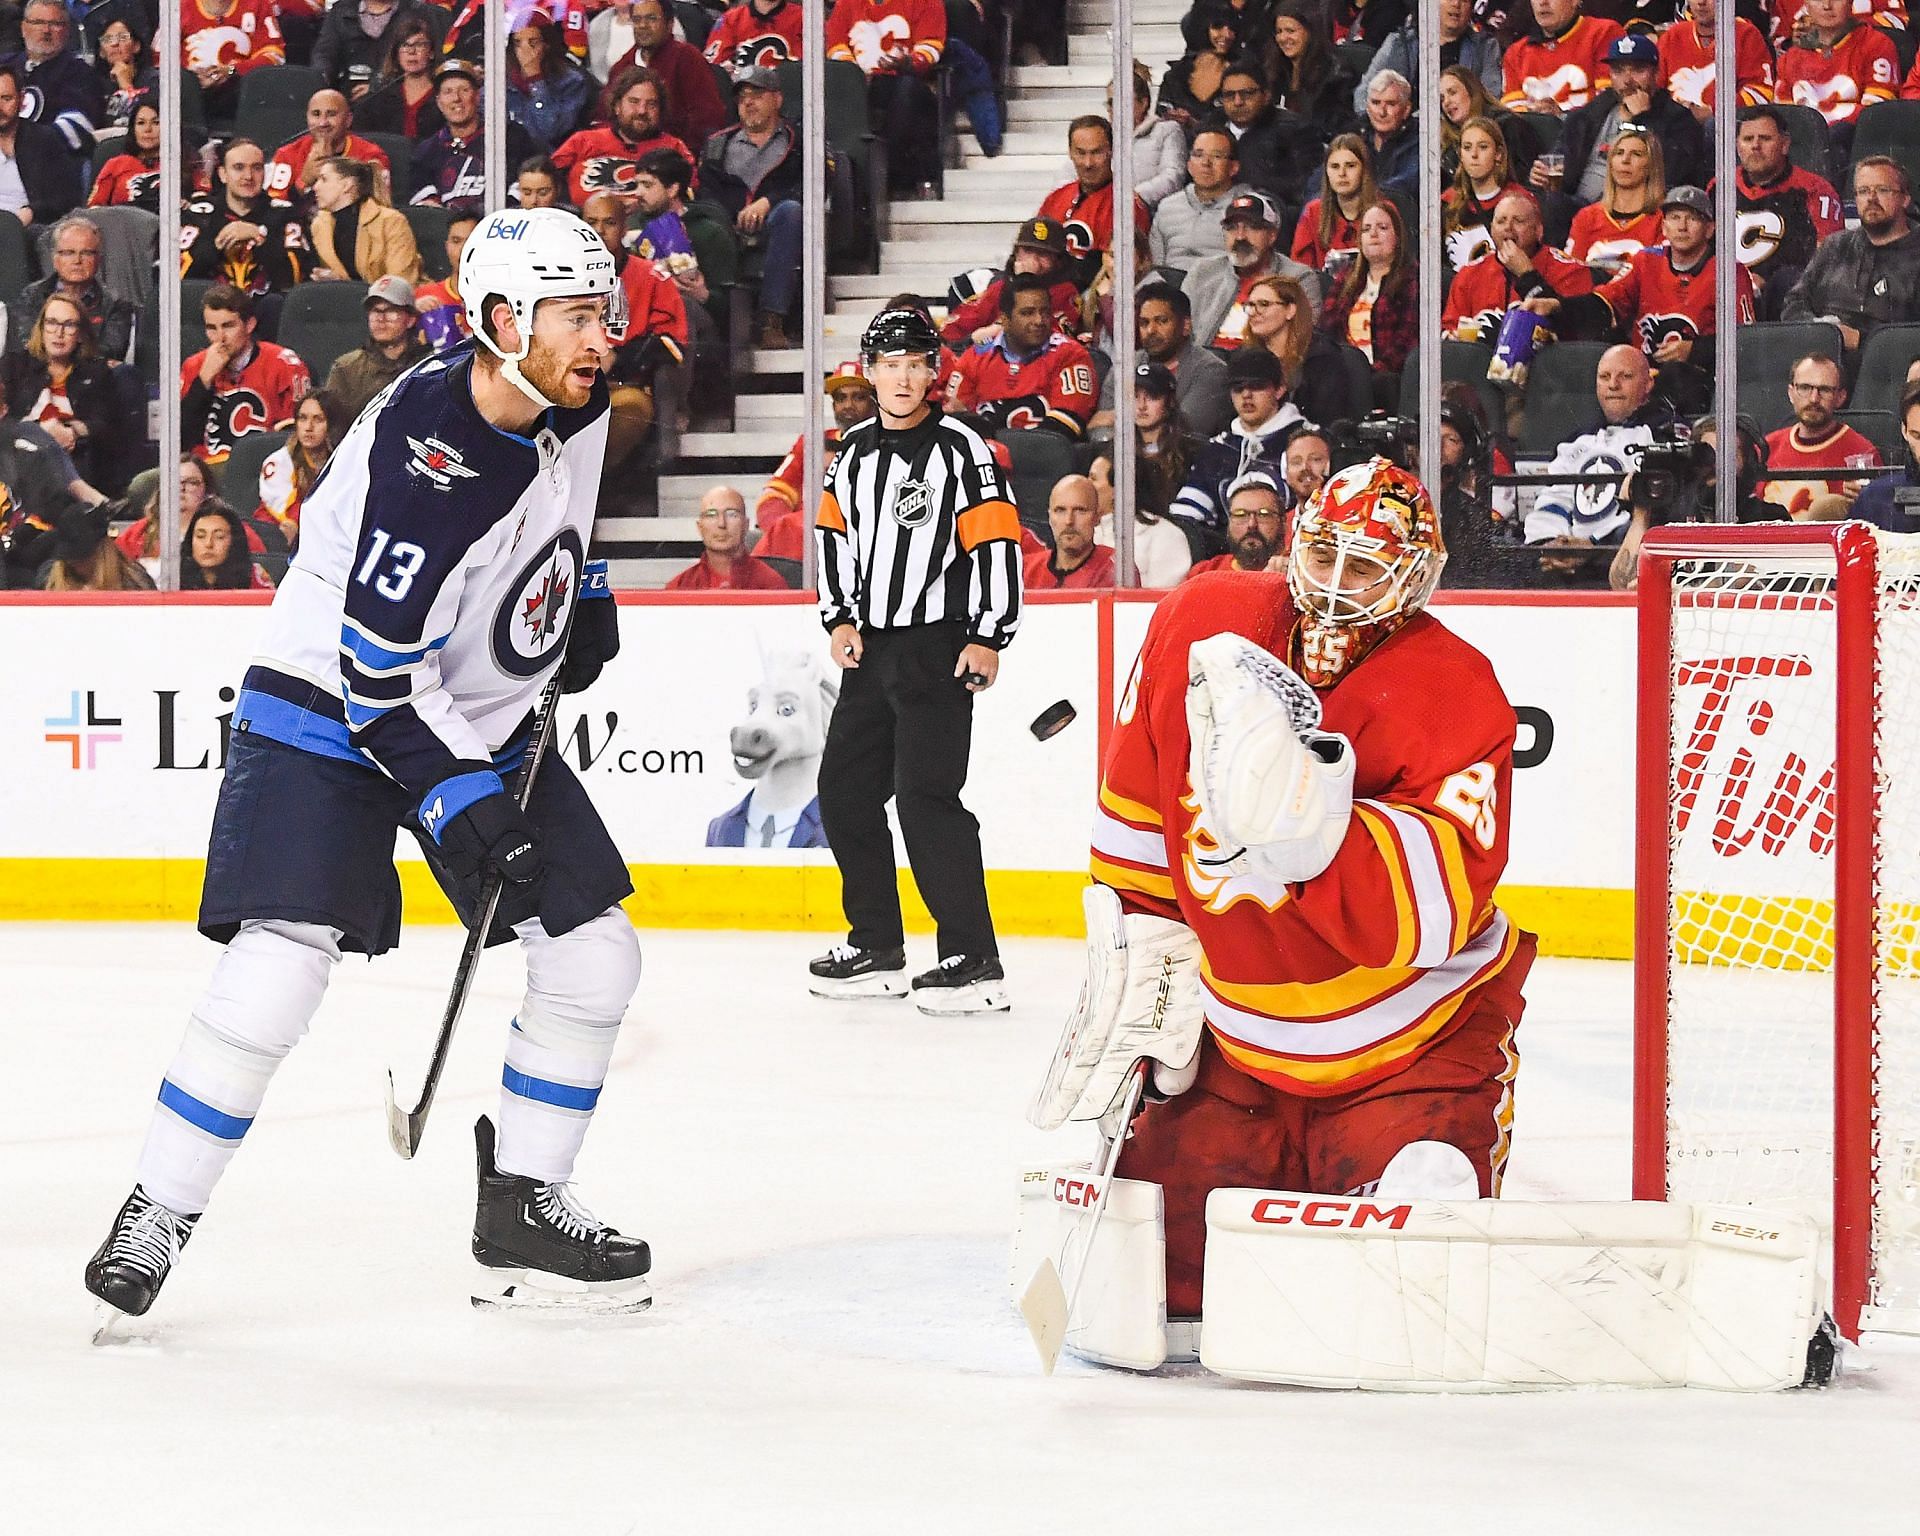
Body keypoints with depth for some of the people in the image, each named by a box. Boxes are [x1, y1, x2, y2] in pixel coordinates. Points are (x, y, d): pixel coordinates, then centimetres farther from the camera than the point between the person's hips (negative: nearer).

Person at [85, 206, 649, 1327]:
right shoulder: (416, 454, -30)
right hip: (329, 704, -8)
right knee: (280, 964, -21)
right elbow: (380, 675, -28)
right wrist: (465, 812, -29)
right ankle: (158, 1214, -7)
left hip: (492, 718, 8)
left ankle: (526, 1202, 16)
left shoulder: (578, 410, -5)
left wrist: (586, 595, 12)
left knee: (595, 956, 1)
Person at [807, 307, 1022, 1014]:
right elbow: (834, 532, 20)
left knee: (925, 795, -15)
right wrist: (840, 619, 10)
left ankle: (974, 961, -12)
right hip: (871, 649, 8)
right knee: (844, 790, 9)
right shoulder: (854, 451, 11)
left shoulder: (961, 449, -9)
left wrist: (988, 638, -16)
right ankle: (876, 947, 21)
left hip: (940, 650, -8)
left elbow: (998, 543, -12)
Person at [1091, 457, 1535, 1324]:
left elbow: (1432, 910, -31)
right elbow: (1137, 811, 9)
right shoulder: (1198, 627, -6)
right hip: (1239, 1040, 4)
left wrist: (1319, 825, -44)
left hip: (1412, 1045, -4)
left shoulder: (1453, 695, -19)